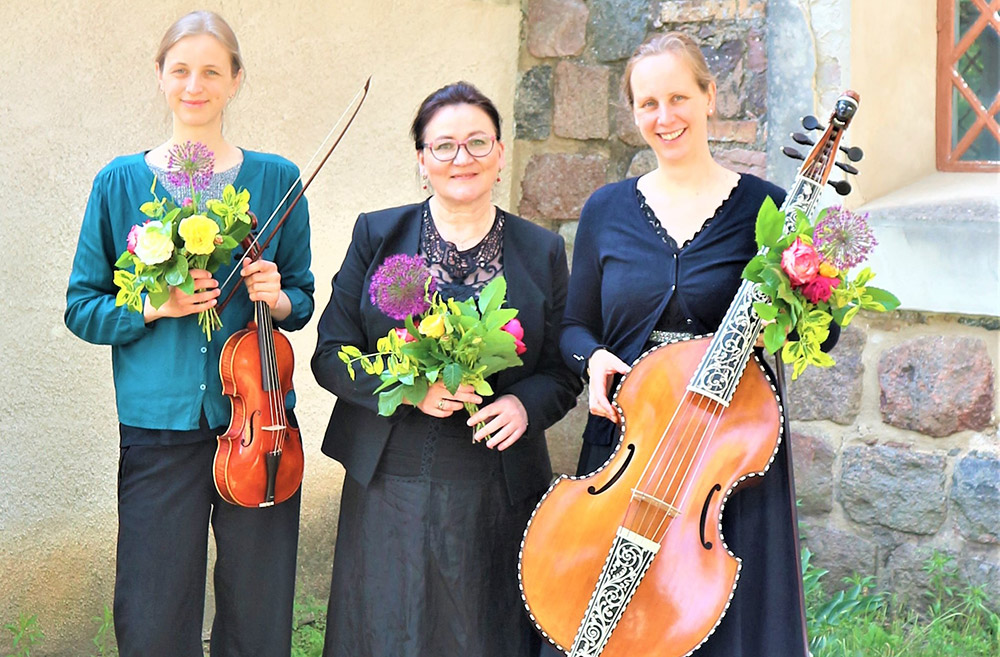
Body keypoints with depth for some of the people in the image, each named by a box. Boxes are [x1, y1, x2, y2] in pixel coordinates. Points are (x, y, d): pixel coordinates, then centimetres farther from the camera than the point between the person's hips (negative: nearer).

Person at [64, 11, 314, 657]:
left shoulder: (276, 179, 3)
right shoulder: (122, 181, 1)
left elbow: (303, 299, 11)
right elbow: (83, 306, 4)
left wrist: (278, 298, -11)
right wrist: (153, 306, -13)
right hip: (159, 428, -1)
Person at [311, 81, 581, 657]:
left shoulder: (541, 251, 5)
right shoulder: (377, 235, 3)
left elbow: (563, 372, 8)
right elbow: (331, 355, 1)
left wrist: (525, 404, -15)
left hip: (497, 495, 1)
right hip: (390, 488, 0)